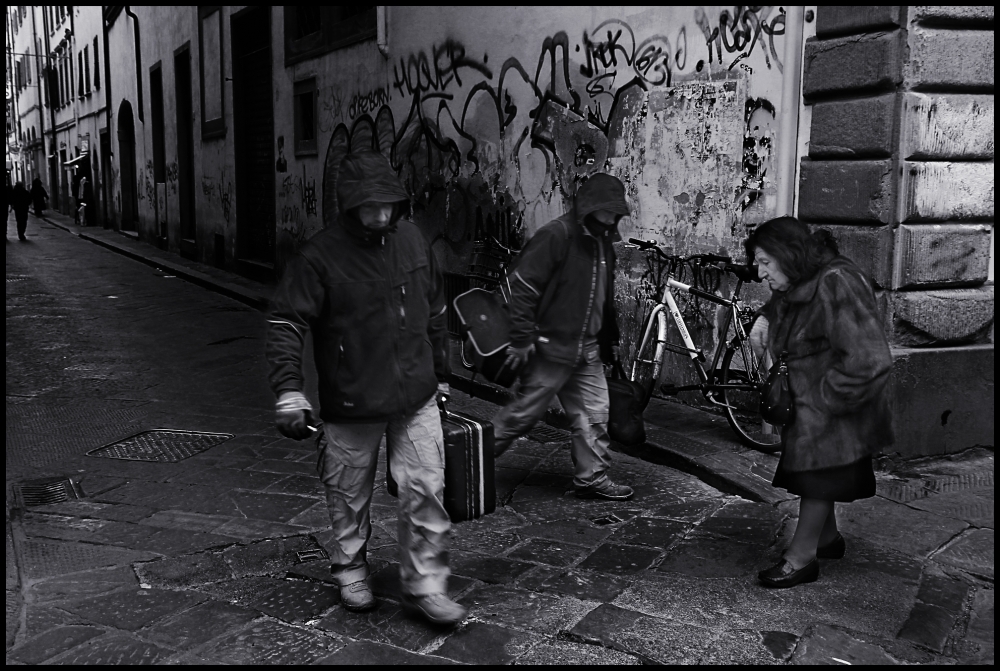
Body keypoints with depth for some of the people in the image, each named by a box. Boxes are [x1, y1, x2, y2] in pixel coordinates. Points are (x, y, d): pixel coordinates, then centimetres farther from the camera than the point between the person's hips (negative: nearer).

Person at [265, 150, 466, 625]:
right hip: (351, 404, -3)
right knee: (349, 495, 13)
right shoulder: (320, 256, -13)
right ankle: (350, 572, 36)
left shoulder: (412, 241, 2)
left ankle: (423, 585, 15)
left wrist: (439, 371, 19)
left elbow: (435, 311, 14)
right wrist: (288, 390, -24)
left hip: (416, 399, 3)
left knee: (426, 491, 1)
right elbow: (285, 323, -14)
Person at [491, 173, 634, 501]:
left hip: (587, 350, 8)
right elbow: (523, 285, -18)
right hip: (550, 347, -8)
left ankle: (593, 478, 20)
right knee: (523, 413, 1)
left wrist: (610, 339, 23)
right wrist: (522, 338, -19)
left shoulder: (602, 242, 12)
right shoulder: (555, 235, -15)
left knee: (594, 414, 8)